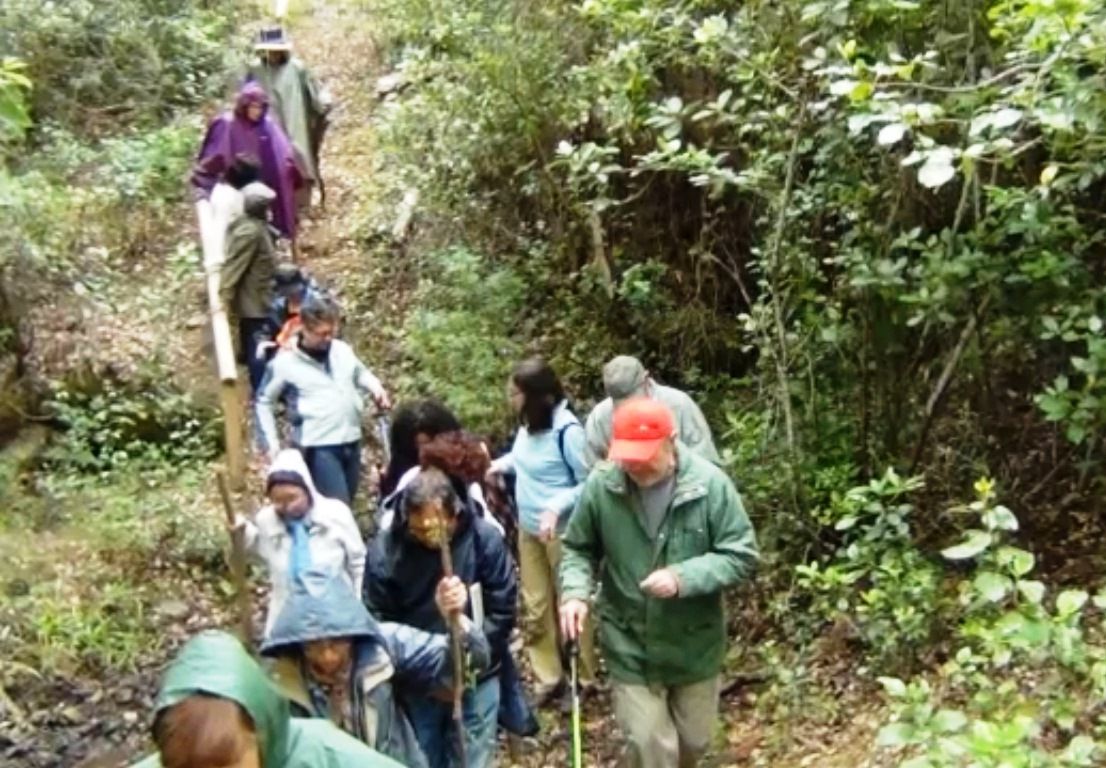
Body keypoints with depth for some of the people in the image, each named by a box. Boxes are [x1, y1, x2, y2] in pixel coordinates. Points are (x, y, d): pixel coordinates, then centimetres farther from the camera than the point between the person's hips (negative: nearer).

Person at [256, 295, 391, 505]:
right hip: (318, 446, -6)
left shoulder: (343, 350, 4)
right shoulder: (285, 362, -8)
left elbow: (361, 374, 24)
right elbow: (263, 402, 2)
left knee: (346, 505, 15)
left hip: (351, 441, 6)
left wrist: (376, 387, 1)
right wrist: (271, 444, -2)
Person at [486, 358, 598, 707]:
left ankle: (583, 679, 29)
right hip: (528, 528, 7)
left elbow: (590, 483, -20)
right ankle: (548, 678, 31)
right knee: (536, 607, 16)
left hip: (562, 531, -7)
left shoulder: (567, 429, -26)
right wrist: (498, 464, -2)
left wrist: (555, 508, -30)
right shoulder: (530, 423, -4)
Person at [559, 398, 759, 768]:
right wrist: (575, 592, -19)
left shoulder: (710, 484, -18)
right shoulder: (600, 485, -14)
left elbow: (741, 555, -13)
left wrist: (684, 578, -27)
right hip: (630, 646, 0)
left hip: (694, 644, 1)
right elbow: (577, 548, 0)